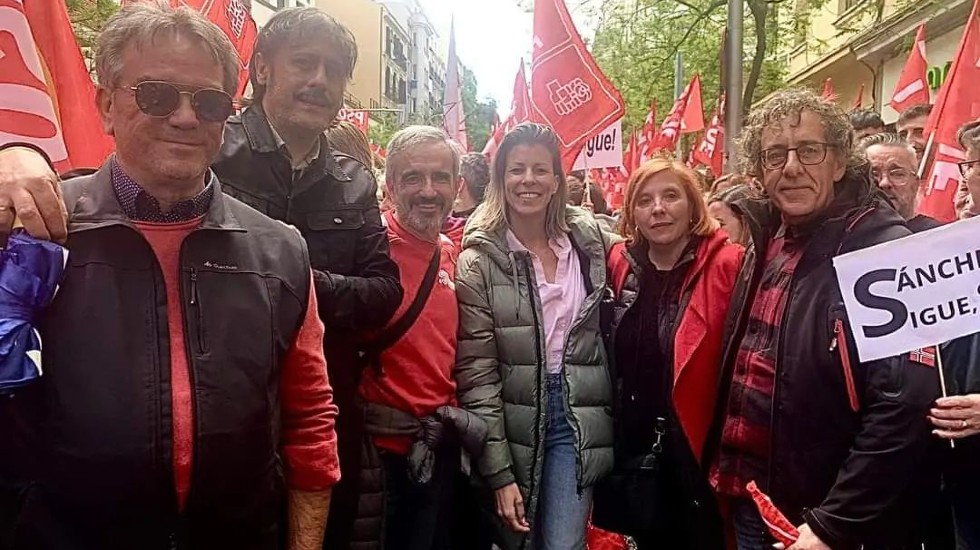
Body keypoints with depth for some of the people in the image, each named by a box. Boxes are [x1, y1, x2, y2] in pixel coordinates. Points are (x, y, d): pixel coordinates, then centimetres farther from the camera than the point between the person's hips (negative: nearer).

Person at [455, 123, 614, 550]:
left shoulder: (589, 241, 4)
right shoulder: (480, 259, -7)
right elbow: (476, 375, -9)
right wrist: (498, 474, -12)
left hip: (577, 420, 2)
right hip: (512, 426, -1)